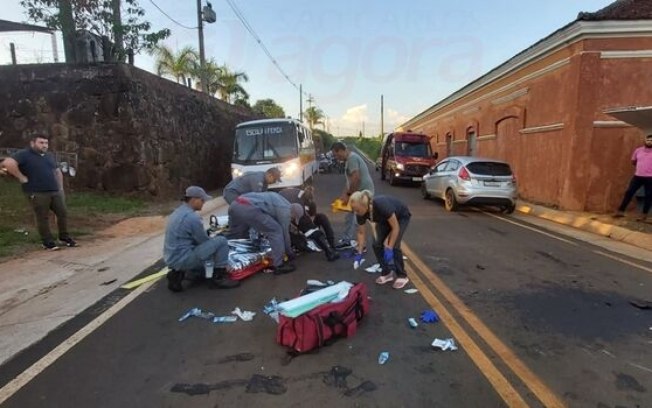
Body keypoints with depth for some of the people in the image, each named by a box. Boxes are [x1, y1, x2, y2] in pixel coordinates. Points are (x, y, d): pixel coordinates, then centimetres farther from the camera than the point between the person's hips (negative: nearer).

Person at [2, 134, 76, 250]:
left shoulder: (49, 156, 17)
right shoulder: (24, 154, -6)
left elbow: (58, 172, 27)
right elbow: (8, 163, -23)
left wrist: (61, 188, 19)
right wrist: (21, 177, -17)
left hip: (55, 191, 7)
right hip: (37, 193, -6)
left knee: (63, 213, 7)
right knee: (43, 218, 0)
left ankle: (64, 237, 21)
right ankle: (48, 242, 10)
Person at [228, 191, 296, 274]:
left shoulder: (277, 199, 33)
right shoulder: (285, 209, 7)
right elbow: (285, 232, 11)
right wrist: (289, 253, 26)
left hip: (235, 204, 10)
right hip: (249, 208, -9)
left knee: (233, 236, 28)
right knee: (277, 231, 3)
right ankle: (279, 265, 4)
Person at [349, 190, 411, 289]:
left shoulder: (381, 205, -42)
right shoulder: (360, 212, -25)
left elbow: (395, 228, -31)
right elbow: (361, 233, -8)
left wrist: (389, 249, -32)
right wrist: (359, 253, -9)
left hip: (401, 217, -5)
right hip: (384, 220, 5)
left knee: (394, 246, -19)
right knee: (377, 245, -10)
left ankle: (402, 276, 0)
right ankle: (387, 273, 8)